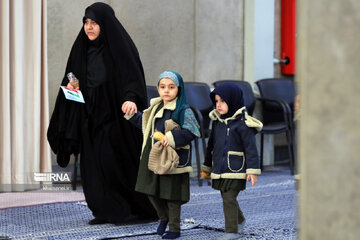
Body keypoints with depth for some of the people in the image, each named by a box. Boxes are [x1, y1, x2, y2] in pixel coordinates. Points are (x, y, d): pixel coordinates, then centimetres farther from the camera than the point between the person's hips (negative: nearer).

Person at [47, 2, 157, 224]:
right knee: (92, 163, 1)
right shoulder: (83, 48, 10)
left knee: (112, 162, -10)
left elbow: (133, 78, -16)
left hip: (114, 116, -6)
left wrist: (130, 99, -34)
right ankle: (106, 212, 8)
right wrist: (70, 86, -4)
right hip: (90, 116, 6)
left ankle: (136, 209, 2)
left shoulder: (120, 47, -8)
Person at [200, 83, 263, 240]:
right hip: (219, 169, 7)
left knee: (229, 199, -11)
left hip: (235, 170, -7)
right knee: (226, 199, 17)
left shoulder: (243, 124, -11)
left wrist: (253, 170, -16)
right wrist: (207, 166, 26)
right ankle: (239, 221, 40)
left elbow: (251, 148, -12)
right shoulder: (217, 121, 11)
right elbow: (211, 145, 21)